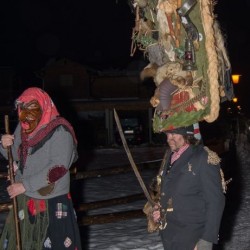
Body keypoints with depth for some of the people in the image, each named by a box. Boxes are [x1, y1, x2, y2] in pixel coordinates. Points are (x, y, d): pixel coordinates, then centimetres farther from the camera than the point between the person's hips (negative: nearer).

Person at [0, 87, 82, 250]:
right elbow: (16, 157, 17)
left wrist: (26, 185, -20)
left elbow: (60, 166, -21)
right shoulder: (22, 127, 5)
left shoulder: (59, 130, -15)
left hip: (52, 203, -6)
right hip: (24, 200, 7)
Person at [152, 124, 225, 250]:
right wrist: (160, 210, 2)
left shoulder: (205, 159, -14)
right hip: (168, 237, 7)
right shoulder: (172, 157, 8)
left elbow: (215, 202, -14)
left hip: (192, 239, -7)